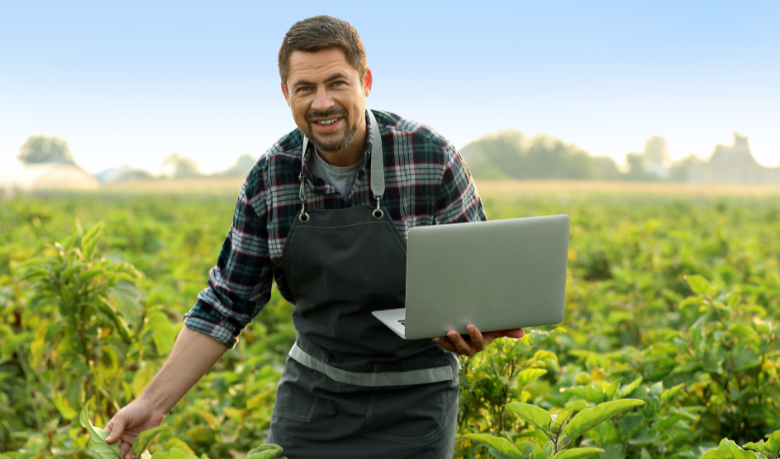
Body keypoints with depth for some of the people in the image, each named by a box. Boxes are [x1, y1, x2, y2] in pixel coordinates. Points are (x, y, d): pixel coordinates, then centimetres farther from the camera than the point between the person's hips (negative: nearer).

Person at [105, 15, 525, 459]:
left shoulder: (432, 157, -14)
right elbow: (228, 304, 1)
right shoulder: (268, 179, -6)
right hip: (313, 395, 2)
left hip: (413, 404, -2)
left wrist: (477, 330, -29)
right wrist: (153, 403, -3)